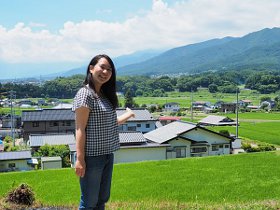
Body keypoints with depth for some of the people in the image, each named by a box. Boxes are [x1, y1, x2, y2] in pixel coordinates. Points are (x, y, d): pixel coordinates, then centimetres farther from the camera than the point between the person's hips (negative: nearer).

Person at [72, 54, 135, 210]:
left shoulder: (105, 95, 11)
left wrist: (127, 115, 31)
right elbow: (80, 130, -16)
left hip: (107, 155, 8)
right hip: (91, 156, -8)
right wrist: (80, 159, -20)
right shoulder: (85, 94, -13)